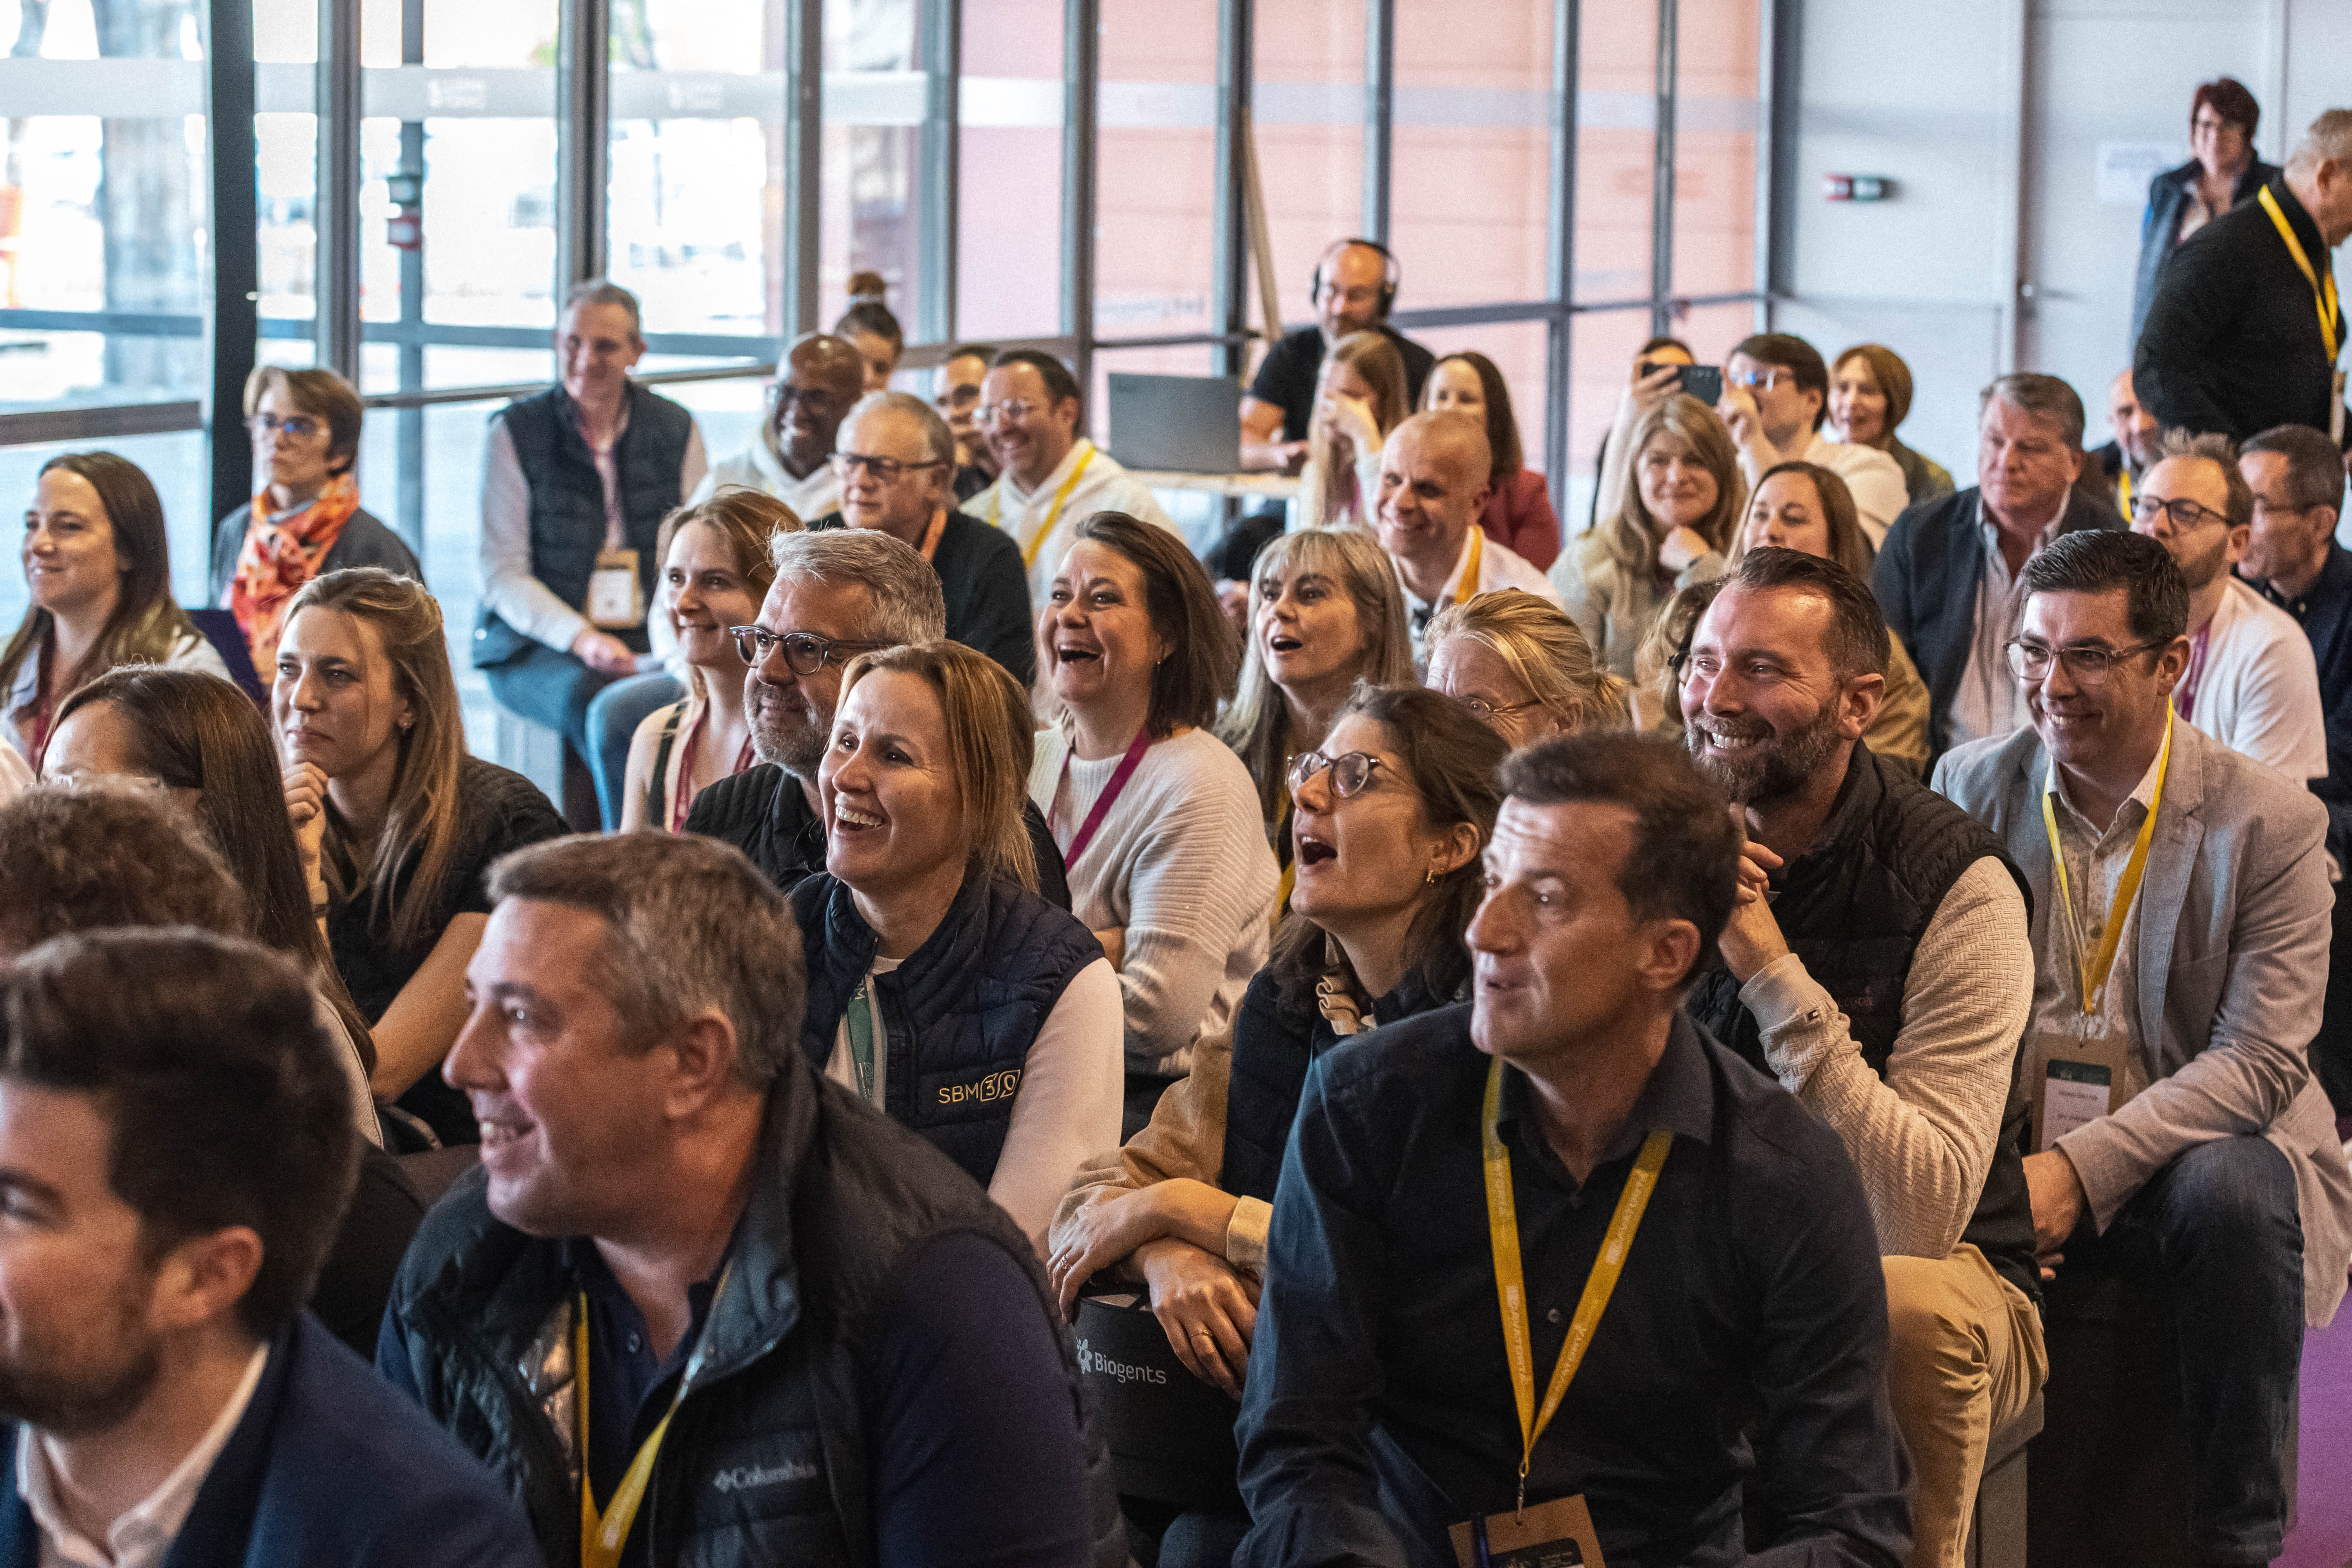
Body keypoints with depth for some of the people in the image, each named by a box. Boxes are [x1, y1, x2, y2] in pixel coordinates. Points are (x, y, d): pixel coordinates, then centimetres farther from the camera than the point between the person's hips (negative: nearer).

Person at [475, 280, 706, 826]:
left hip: (653, 648, 2)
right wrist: (581, 638, -17)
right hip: (538, 648, -2)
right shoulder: (516, 433, 3)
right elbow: (502, 576, -1)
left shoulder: (675, 431, 11)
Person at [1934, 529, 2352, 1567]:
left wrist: (2083, 1166, -26)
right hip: (2005, 1153, 2)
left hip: (2199, 1142, -1)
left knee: (2231, 1193, -36)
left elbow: (2257, 1060, -12)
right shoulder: (1970, 789, 3)